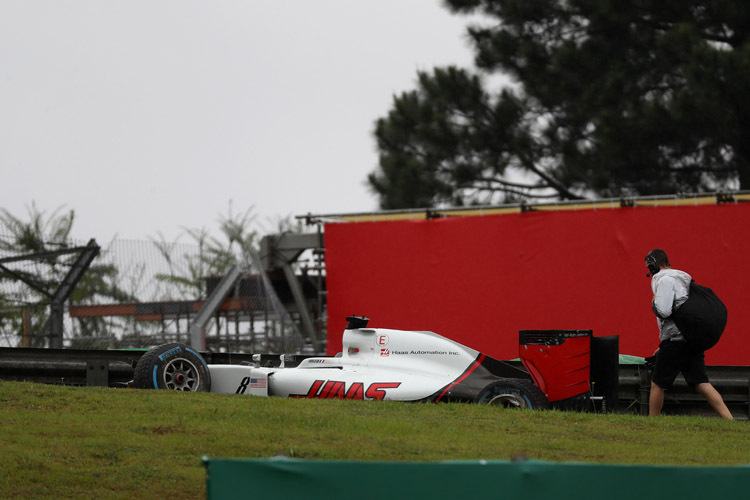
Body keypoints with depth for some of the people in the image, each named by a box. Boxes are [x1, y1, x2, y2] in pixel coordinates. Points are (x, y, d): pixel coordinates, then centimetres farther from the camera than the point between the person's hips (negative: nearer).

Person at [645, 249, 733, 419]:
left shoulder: (664, 279, -6)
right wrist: (664, 346, 29)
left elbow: (664, 311, -19)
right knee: (701, 383, -1)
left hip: (676, 340, -8)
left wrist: (654, 303, 5)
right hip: (693, 339, 8)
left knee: (657, 384, 4)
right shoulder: (684, 278, 23)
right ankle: (729, 421, -14)